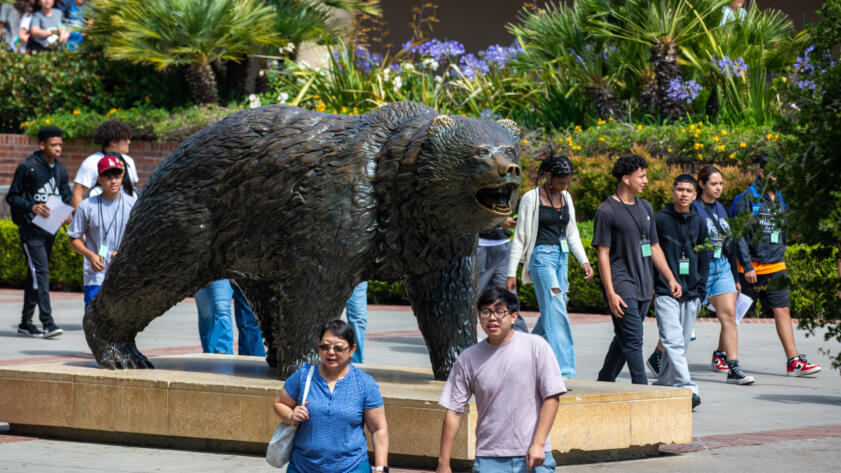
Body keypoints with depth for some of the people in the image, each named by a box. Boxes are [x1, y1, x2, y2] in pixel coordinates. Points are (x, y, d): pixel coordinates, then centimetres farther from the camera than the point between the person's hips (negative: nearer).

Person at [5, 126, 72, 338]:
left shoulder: (61, 170, 10)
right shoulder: (27, 167, -8)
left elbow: (66, 196, 19)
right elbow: (12, 197, -5)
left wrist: (68, 214, -2)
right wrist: (32, 207, -22)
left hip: (50, 229, 6)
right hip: (31, 228, -6)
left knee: (36, 274, 12)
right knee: (40, 271, -16)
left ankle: (26, 322, 19)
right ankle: (47, 322, -21)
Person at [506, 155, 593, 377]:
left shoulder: (566, 198, 12)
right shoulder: (531, 198, -7)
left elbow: (572, 233, 18)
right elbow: (520, 236, -5)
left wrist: (584, 261, 5)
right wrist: (511, 273, -6)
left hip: (561, 258, 7)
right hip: (542, 256, -7)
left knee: (550, 312, 8)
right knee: (556, 311, -13)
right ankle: (565, 371, -14)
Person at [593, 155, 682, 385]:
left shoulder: (645, 208, 16)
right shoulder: (606, 211, -7)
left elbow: (653, 247, 22)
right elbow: (603, 254, -9)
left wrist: (670, 279, 14)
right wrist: (610, 293, -15)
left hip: (643, 287, 7)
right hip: (621, 285, -7)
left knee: (624, 339, 12)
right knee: (633, 340, -12)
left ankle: (604, 383, 25)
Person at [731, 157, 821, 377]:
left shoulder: (779, 200, 12)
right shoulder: (747, 198, -9)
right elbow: (739, 235, -13)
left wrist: (780, 258, 11)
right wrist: (746, 266, -17)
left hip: (775, 268, 6)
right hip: (750, 268, -6)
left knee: (783, 310, -3)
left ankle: (793, 362, -6)